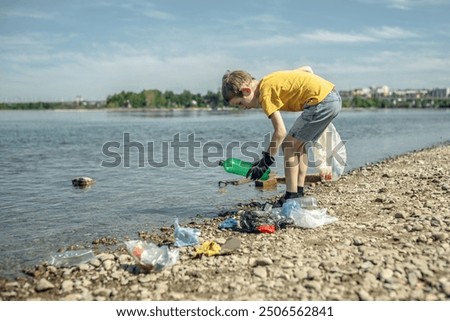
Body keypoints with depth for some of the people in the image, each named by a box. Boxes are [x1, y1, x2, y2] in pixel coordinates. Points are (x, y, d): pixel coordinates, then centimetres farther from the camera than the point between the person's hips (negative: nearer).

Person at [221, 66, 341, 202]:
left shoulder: (266, 94, -11)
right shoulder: (270, 81, 14)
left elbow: (280, 132, -16)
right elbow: (307, 69, 22)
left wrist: (266, 160, -9)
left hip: (322, 102, -10)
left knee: (289, 145, -4)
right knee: (299, 144, 17)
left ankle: (291, 198, -4)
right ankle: (299, 193, 20)